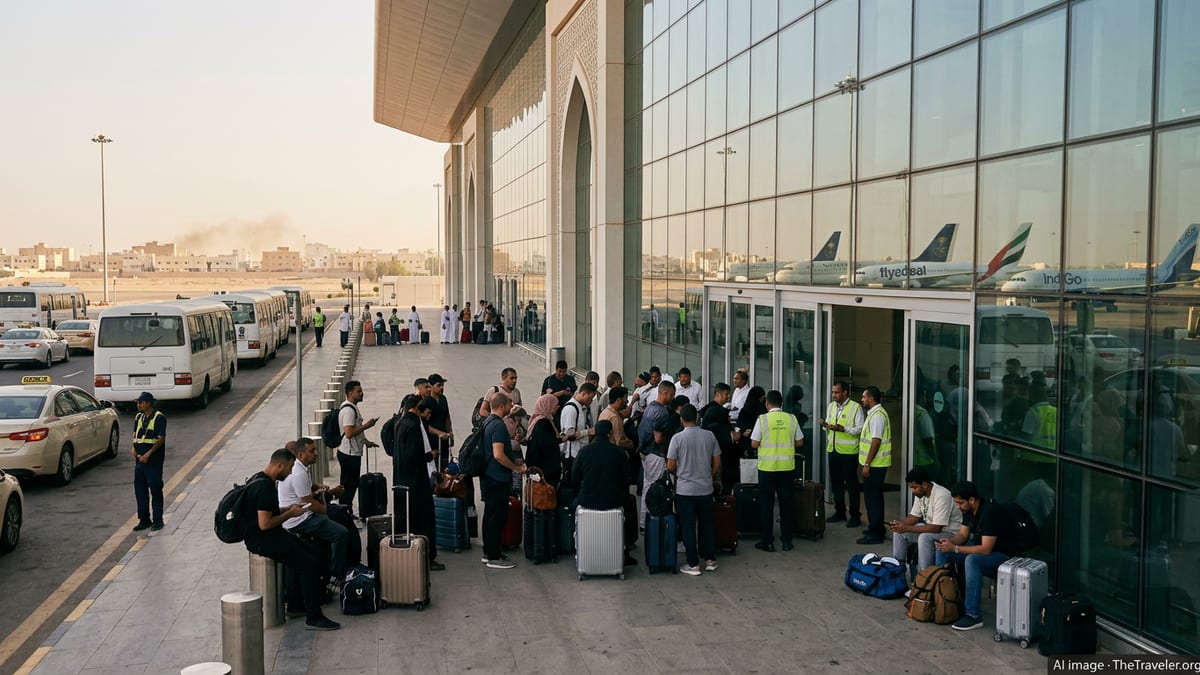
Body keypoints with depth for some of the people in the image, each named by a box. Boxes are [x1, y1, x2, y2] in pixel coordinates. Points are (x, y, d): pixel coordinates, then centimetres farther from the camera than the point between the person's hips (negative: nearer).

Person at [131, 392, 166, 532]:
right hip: (139, 459, 7)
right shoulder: (138, 417, 12)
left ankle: (157, 520, 8)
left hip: (154, 461, -7)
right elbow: (135, 434, 20)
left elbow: (161, 439, -15)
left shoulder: (159, 417, -10)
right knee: (139, 489, 10)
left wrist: (148, 454, -20)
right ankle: (144, 519, 20)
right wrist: (134, 447, 0)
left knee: (155, 490, -1)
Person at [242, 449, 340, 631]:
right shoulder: (265, 488, -23)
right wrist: (290, 514, -14)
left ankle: (296, 604, 23)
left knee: (308, 552, 16)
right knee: (311, 563, -16)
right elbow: (265, 524, -27)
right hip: (262, 541, -11)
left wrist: (288, 509, 10)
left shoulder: (259, 479, 11)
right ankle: (313, 618, -11)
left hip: (265, 536, 11)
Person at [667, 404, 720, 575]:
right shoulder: (709, 436, -2)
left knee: (688, 527, 4)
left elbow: (670, 466, -8)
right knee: (707, 524, 16)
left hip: (685, 490, -3)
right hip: (706, 489, 3)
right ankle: (710, 560, 21)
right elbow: (717, 463, 2)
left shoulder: (678, 438, -11)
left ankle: (693, 565, 7)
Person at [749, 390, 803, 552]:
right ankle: (787, 540, 15)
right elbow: (800, 443, 4)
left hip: (767, 467, -2)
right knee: (786, 502, 11)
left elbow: (754, 444, -8)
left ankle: (768, 541, 9)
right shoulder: (792, 418, -1)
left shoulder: (762, 419, -9)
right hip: (787, 466, 2)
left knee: (766, 504, 6)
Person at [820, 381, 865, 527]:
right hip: (833, 450, 7)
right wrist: (826, 425, -5)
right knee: (836, 483, 14)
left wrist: (844, 428, -24)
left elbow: (860, 428, -13)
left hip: (849, 452, -7)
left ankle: (855, 516, 9)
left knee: (851, 484, 1)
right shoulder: (830, 406, 11)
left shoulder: (855, 407, -10)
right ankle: (840, 512, 26)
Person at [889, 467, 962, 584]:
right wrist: (900, 523, -13)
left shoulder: (941, 496, -29)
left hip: (950, 532, -9)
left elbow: (936, 528, -31)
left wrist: (907, 528, -30)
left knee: (924, 538, -35)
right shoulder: (920, 493, -2)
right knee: (899, 532, -1)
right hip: (930, 527, 9)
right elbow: (914, 516, 8)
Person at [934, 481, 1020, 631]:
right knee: (942, 551, -2)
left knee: (972, 560, -37)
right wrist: (949, 541, -14)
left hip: (1003, 555, -9)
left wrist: (954, 548, -29)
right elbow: (962, 535, 8)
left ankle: (973, 616, -30)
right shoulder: (968, 510, -1)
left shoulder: (990, 512, -28)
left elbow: (986, 549, -30)